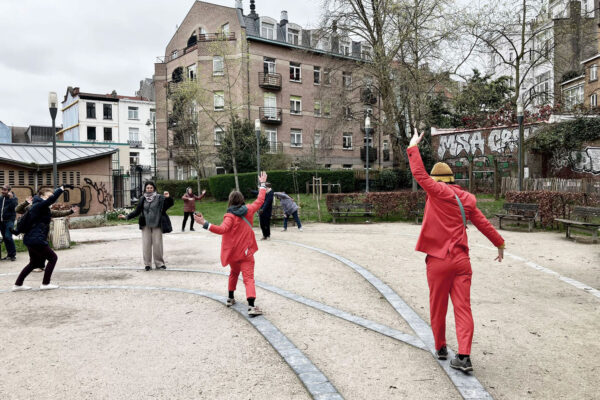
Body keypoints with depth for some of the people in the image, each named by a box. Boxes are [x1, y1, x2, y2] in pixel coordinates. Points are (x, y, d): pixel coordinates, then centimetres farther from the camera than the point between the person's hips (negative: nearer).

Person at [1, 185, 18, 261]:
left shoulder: (14, 198, -5)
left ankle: (13, 254, -6)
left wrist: (11, 198, -24)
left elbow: (13, 207, -20)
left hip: (9, 220, -6)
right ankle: (9, 254, 17)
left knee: (8, 237, -16)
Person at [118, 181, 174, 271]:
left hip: (157, 225, -2)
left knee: (157, 244, 0)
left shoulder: (160, 198, -3)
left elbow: (170, 204, -9)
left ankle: (159, 263, 11)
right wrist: (126, 216, 7)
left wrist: (168, 198, -28)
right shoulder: (143, 199, 5)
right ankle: (147, 264, 12)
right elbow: (137, 211, 12)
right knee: (146, 244, 3)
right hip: (146, 225, 2)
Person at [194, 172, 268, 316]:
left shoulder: (230, 216, -12)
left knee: (234, 273, 27)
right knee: (249, 278, -7)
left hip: (232, 252, 0)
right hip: (246, 251, 0)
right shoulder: (249, 210, -2)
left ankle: (230, 298, 38)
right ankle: (251, 306, -24)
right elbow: (260, 200, 13)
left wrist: (204, 223, -34)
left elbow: (222, 229, -29)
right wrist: (262, 184, 24)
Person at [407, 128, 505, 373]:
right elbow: (483, 223, 16)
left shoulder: (439, 192, -8)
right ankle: (464, 356, 0)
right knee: (463, 307, 4)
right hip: (461, 259, 5)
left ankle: (441, 348, 27)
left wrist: (413, 147, 3)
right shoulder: (466, 199, 10)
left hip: (438, 260, -5)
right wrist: (500, 244, 29)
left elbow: (419, 174, -6)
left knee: (438, 307, 11)